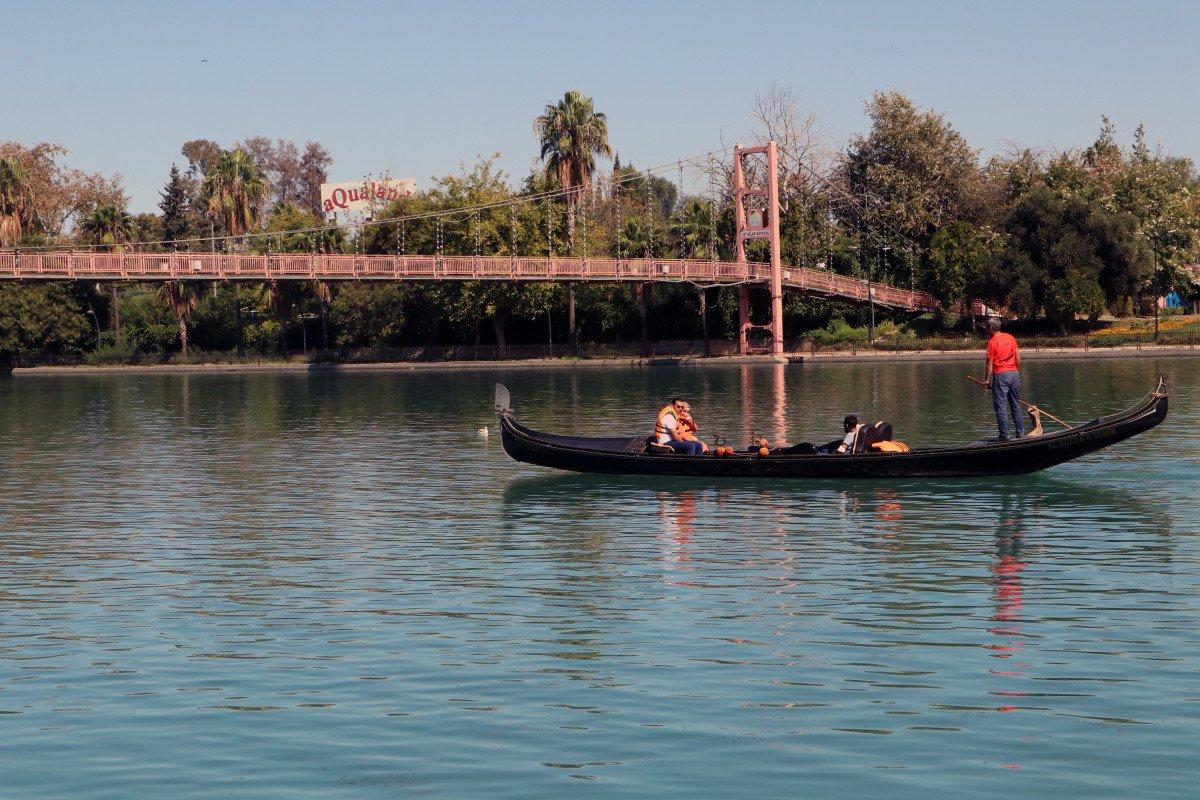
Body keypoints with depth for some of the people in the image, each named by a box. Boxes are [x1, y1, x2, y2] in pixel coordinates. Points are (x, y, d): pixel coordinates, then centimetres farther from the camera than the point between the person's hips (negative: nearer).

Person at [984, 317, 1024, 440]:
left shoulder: (992, 342, -8)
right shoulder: (1010, 338, 8)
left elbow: (990, 363, -8)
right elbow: (1018, 356, 11)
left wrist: (987, 379, -3)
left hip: (1000, 375, -6)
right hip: (1014, 373, 6)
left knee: (1001, 406, -1)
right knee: (1016, 405, 13)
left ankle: (1005, 434, -5)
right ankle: (1020, 433, 15)